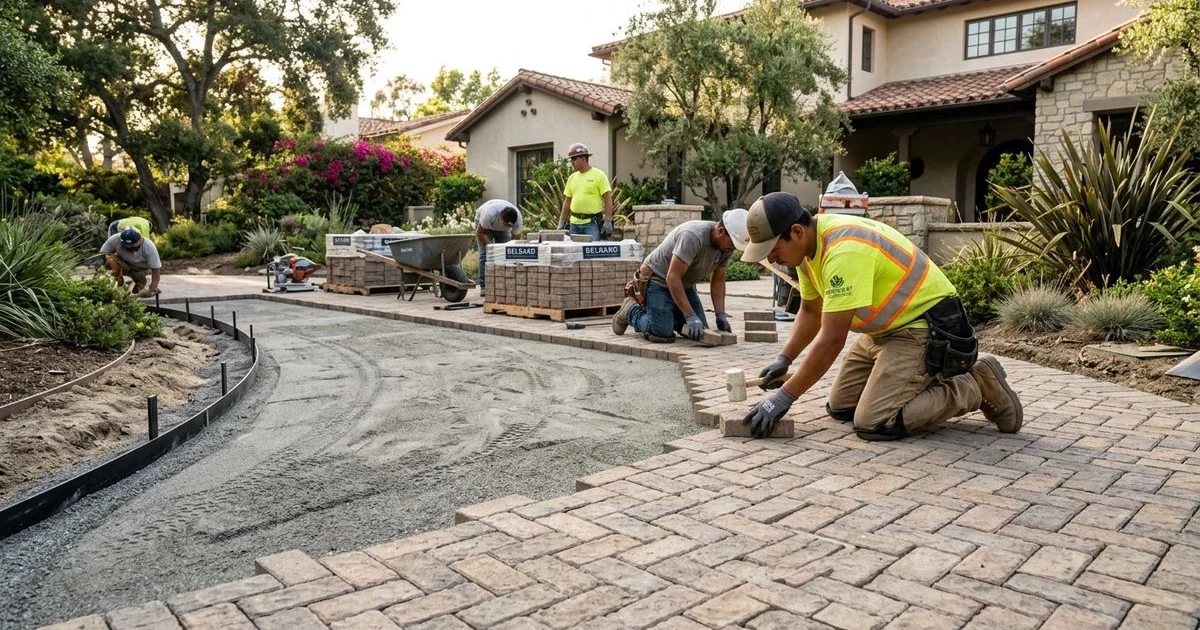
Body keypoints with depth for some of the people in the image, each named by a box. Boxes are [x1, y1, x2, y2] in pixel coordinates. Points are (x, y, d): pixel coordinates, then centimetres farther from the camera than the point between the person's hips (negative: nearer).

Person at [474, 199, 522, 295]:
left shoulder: (518, 218, -32)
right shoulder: (489, 214, -43)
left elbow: (516, 238, -21)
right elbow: (480, 233, -29)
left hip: (502, 230, 3)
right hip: (483, 224, -3)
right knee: (485, 254, -15)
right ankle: (484, 287, -13)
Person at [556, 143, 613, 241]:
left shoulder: (599, 175, -3)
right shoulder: (572, 178, 13)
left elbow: (608, 199, -7)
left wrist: (608, 221, -14)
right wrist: (561, 222, 13)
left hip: (592, 223, -5)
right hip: (574, 223, 5)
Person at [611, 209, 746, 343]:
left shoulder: (726, 246, -8)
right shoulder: (693, 236, -33)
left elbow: (718, 280, 2)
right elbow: (672, 277, -35)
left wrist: (721, 315, -10)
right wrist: (690, 316, -35)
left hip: (684, 285, 8)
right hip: (658, 280, -8)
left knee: (700, 331, -1)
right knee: (663, 334, -20)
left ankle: (667, 315, 23)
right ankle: (631, 311, 8)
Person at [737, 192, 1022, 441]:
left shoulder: (844, 250, -31)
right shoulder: (808, 244, -1)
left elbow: (831, 340, -31)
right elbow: (810, 311, 16)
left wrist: (785, 396, -25)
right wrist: (784, 359, 4)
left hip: (928, 327, -9)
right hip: (886, 328, 10)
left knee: (872, 424, -18)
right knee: (840, 407, 9)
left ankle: (975, 387, -2)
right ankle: (924, 378, 21)